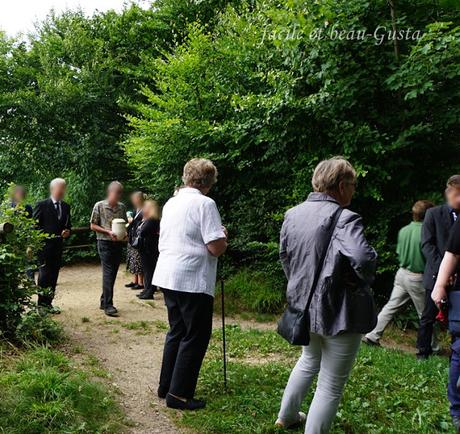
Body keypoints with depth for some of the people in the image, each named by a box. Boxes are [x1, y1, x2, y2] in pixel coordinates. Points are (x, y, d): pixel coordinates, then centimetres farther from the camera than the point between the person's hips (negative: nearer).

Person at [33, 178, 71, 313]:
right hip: (44, 245, -5)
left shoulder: (66, 207, 13)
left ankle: (48, 302, 17)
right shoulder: (42, 205, -4)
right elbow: (34, 225, -5)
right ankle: (41, 304, 5)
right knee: (44, 275, -5)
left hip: (58, 246, 5)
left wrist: (67, 232, -3)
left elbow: (68, 225, 17)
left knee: (54, 276, 8)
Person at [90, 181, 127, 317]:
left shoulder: (122, 207, 8)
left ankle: (104, 301, 22)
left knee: (113, 274, 9)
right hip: (105, 243, -5)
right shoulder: (99, 206, -5)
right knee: (108, 273, -10)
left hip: (118, 244, 5)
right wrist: (108, 232, -16)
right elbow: (93, 226, -3)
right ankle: (108, 305, -8)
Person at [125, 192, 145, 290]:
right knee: (133, 260, 12)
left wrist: (132, 221, -12)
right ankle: (134, 281, 20)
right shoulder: (136, 210, 14)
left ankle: (140, 283, 1)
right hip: (132, 238, 9)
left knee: (138, 260, -5)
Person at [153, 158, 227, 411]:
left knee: (177, 331, 20)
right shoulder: (205, 204, -12)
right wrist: (223, 237, 4)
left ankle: (166, 386, 28)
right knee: (195, 337, 4)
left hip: (167, 276, 8)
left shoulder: (171, 203, 12)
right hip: (193, 280, -8)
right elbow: (216, 248, -18)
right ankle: (179, 395, 8)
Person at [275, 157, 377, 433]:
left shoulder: (293, 214, 2)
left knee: (309, 361, 32)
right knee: (331, 386, 7)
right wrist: (365, 280, -15)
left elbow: (284, 255, 13)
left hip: (303, 305, 8)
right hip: (339, 312, -8)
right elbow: (363, 258, -36)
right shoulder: (344, 219, -21)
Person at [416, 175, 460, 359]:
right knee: (429, 318, 8)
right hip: (437, 276, -1)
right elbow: (427, 244, -4)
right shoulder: (434, 213, 3)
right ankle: (423, 352, 22)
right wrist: (441, 269, -14)